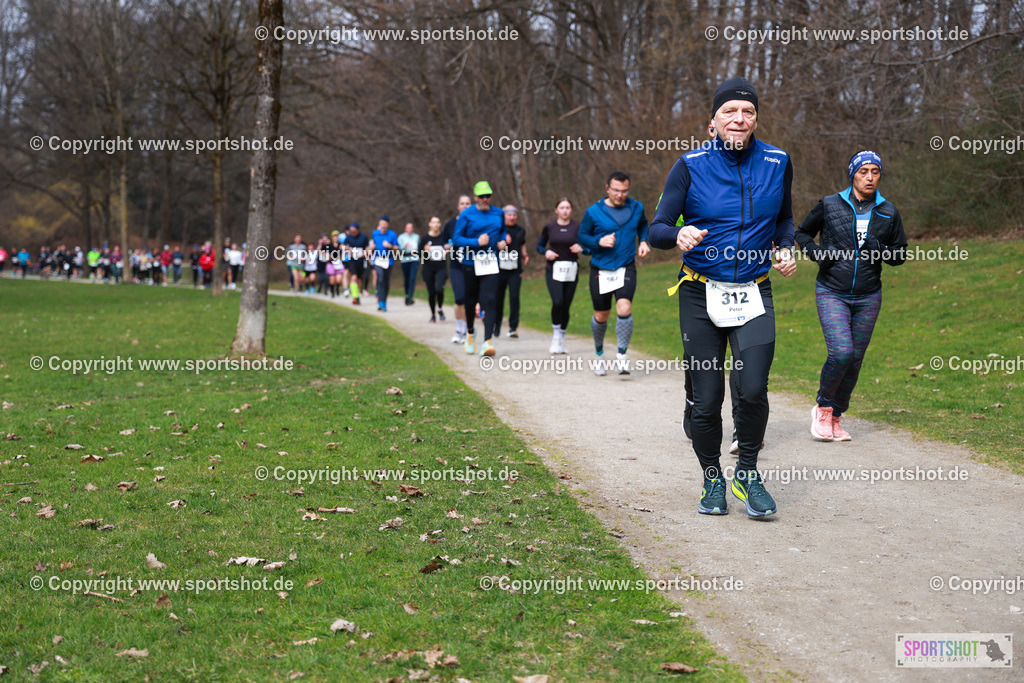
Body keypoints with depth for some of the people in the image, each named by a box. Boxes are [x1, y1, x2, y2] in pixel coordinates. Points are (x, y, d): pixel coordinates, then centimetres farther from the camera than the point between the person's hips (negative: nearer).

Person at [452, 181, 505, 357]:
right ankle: (470, 334, 38)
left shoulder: (498, 213, 9)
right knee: (471, 301, 12)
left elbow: (503, 230, 27)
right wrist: (477, 242, -20)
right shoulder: (466, 215, -5)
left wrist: (503, 240, 5)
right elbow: (456, 239, -8)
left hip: (491, 263, 2)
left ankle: (487, 342, -19)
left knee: (489, 301, -13)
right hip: (470, 263, -1)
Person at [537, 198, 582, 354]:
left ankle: (561, 339, 18)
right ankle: (556, 335, -2)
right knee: (557, 302, -20)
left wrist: (581, 248, -15)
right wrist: (546, 252, -7)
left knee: (566, 306, 2)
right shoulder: (549, 227, 4)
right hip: (553, 270, -1)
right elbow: (540, 246, 14)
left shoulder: (577, 227, 2)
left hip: (571, 271, 1)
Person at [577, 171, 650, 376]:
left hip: (626, 268, 0)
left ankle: (622, 356, -9)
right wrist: (599, 242, -15)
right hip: (601, 270, 0)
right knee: (601, 316, 10)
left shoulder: (636, 208, 3)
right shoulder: (594, 211, -6)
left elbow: (643, 224, 24)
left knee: (624, 308, -22)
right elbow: (581, 236, 2)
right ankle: (599, 355, 35)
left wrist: (643, 241, 6)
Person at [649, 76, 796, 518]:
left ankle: (747, 473, 9)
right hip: (700, 294, -1)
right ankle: (712, 479, 23)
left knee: (753, 390, -15)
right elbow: (656, 230, -7)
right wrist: (678, 235, -29)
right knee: (706, 399, 0)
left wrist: (785, 248, 1)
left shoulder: (776, 163, 4)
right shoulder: (691, 166, -5)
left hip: (754, 293, 1)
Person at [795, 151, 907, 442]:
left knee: (855, 359, 5)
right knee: (841, 352, -19)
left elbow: (901, 254, 11)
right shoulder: (829, 205, -2)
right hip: (832, 294, -3)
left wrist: (880, 250, -11)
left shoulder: (888, 212, 4)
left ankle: (835, 418, 22)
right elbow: (802, 233, 12)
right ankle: (823, 407, 6)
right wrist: (817, 252, -7)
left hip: (868, 297, 3)